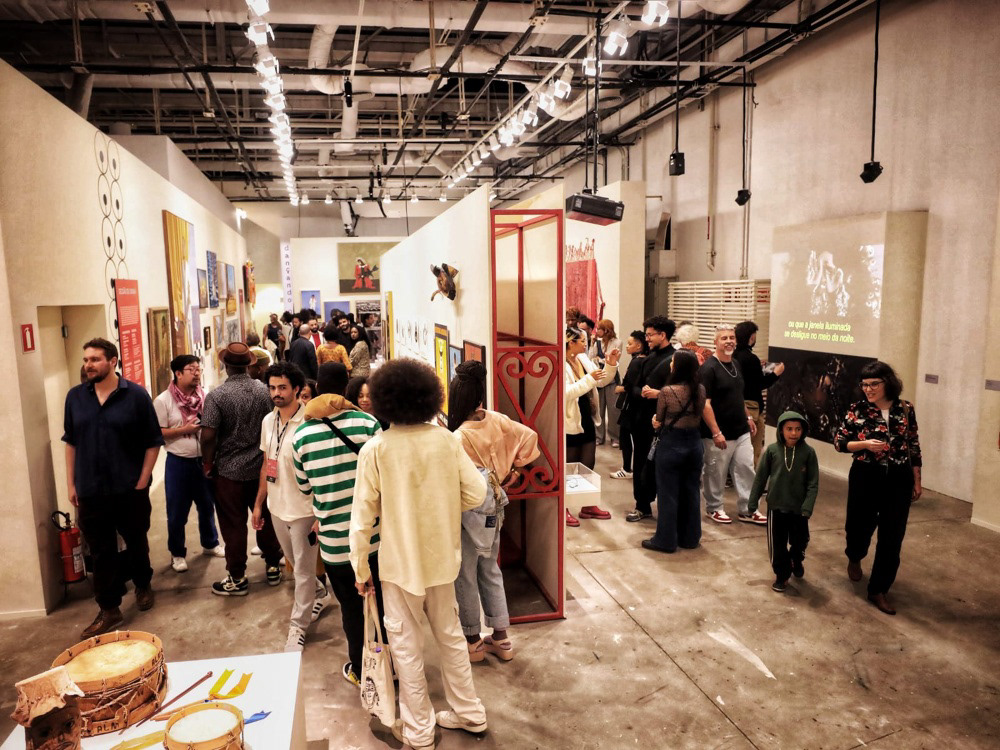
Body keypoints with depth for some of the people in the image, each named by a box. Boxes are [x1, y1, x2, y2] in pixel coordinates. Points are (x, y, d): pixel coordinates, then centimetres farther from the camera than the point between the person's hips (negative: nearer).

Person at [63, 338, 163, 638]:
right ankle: (109, 610, 18)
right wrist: (71, 483, 7)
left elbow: (153, 442, -6)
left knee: (136, 543, 16)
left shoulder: (136, 395, -9)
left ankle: (143, 585, 40)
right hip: (90, 492, 2)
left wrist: (142, 480, -9)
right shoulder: (75, 397, 2)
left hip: (130, 490, -2)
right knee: (101, 553, 8)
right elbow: (71, 442, 10)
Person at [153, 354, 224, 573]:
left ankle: (210, 543, 36)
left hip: (204, 460, 4)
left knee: (207, 505, 17)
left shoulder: (204, 397, 2)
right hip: (179, 462, -4)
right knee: (177, 512, 6)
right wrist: (185, 429, -19)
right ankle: (177, 553, 23)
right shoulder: (163, 401, -10)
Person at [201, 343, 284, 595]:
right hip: (261, 467, 4)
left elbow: (208, 436, -18)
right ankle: (272, 567, 29)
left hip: (229, 470, -3)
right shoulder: (263, 390, -5)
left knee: (233, 525, 7)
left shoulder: (216, 396, -15)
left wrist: (208, 464, -2)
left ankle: (237, 578, 18)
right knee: (265, 518, 16)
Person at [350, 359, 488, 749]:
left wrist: (361, 568, -1)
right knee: (450, 635, 21)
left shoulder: (375, 449, -16)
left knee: (406, 645, 14)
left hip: (400, 560, -3)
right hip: (442, 556, 3)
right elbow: (476, 493, -7)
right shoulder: (446, 440, -9)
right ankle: (468, 712, 35)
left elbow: (363, 516, -12)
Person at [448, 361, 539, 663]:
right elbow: (529, 436, -1)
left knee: (465, 577, 13)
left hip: (469, 513, -6)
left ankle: (473, 641, 29)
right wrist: (512, 468, 6)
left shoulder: (459, 437, -26)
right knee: (490, 571, 21)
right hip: (494, 508, 7)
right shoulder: (497, 421, -9)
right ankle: (501, 638, 31)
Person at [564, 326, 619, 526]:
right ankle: (563, 508, 19)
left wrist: (611, 365, -5)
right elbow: (566, 392, -29)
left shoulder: (583, 359, 5)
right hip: (571, 423, -8)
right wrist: (589, 379, -31)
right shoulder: (562, 364, -19)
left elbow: (602, 381, 10)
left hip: (587, 420, 8)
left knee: (588, 465, 17)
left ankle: (588, 506, 30)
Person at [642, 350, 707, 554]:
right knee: (691, 493, 15)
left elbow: (658, 421, -6)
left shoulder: (667, 391, -17)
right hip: (694, 444, 6)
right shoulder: (701, 390, -1)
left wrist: (658, 421, 15)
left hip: (671, 445, -5)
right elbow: (698, 417, 9)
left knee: (668, 495, 5)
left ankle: (666, 540, 14)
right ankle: (690, 538, 26)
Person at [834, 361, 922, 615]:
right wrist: (865, 444, -20)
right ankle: (854, 558, 47)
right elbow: (839, 442, -3)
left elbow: (914, 446, 7)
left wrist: (917, 481, 7)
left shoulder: (905, 409, -1)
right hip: (866, 477, -1)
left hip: (899, 479, 1)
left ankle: (878, 590, 15)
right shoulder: (857, 410, -7)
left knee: (892, 537, 3)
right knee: (860, 525, 11)